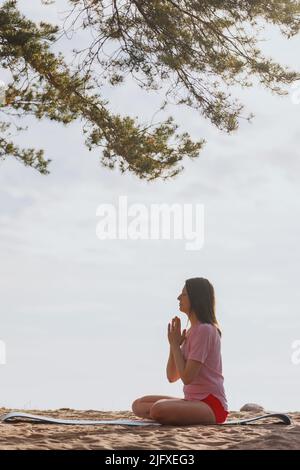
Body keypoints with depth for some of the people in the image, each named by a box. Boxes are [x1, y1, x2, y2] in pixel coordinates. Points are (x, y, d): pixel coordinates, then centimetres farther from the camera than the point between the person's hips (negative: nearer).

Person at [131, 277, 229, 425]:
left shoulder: (205, 330, -14)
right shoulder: (191, 332, 16)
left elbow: (187, 377, -19)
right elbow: (172, 376, 13)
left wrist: (175, 344, -9)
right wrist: (174, 344, 0)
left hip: (212, 405, -9)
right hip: (193, 401, 9)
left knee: (158, 410, -33)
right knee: (138, 405, 3)